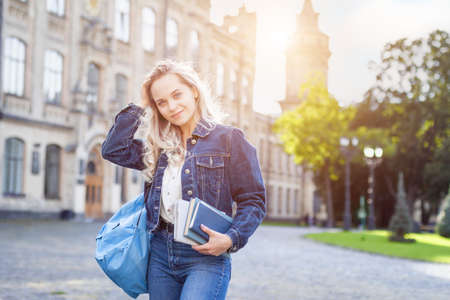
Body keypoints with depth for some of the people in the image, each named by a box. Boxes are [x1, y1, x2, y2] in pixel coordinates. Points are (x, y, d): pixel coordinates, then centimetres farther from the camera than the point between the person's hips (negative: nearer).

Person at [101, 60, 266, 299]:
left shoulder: (229, 138, 0)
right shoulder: (160, 146, 16)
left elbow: (253, 200, -2)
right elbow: (113, 150, 11)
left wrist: (232, 239, -18)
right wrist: (138, 107, 11)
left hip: (206, 256, -6)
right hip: (161, 253, 6)